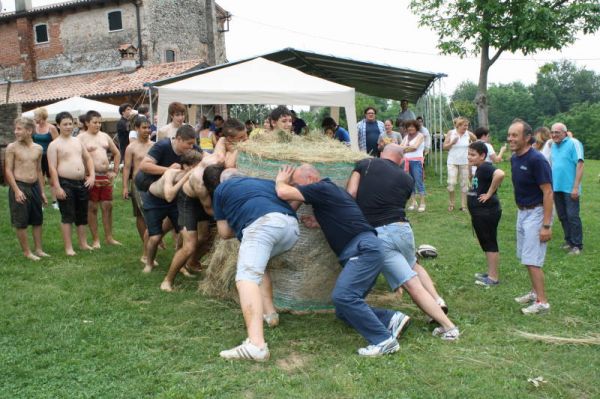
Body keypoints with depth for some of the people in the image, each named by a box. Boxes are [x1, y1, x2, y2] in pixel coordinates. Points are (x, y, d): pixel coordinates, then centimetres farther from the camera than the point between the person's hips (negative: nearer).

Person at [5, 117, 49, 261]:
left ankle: (38, 249, 23)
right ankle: (26, 252, 13)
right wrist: (16, 190, -16)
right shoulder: (12, 147, -7)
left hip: (35, 186, 5)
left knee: (37, 220, 12)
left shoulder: (38, 149, 5)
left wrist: (42, 191, 13)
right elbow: (8, 170, -8)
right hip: (19, 186, -5)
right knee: (21, 222, 2)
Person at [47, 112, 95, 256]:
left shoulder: (78, 141, 13)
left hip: (82, 183, 6)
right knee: (67, 216, -1)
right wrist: (57, 187, -16)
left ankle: (83, 243, 24)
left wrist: (92, 175, 3)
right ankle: (68, 247, 6)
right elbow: (52, 168, -10)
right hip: (65, 183, -6)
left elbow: (88, 158, 17)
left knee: (82, 215, 13)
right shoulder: (54, 145, -4)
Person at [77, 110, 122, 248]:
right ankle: (95, 239, 11)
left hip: (106, 176, 5)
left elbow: (117, 153, 22)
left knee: (108, 206, 7)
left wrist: (115, 171, 13)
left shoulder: (105, 136, 14)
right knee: (92, 208, 2)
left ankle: (109, 237, 16)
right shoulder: (81, 138, -3)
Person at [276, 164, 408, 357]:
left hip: (364, 249, -10)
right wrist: (319, 222, 18)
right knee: (344, 311, 8)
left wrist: (280, 180, 11)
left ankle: (384, 340, -18)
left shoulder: (323, 188, -6)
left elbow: (283, 193, -12)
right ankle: (392, 318, 6)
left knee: (343, 295, -24)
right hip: (359, 253, 10)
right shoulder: (330, 190, 24)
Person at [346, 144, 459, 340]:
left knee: (412, 284, 0)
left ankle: (448, 326, -1)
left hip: (375, 235, -2)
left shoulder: (365, 164, 7)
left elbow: (350, 194, -2)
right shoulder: (407, 179, 14)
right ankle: (438, 302, 18)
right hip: (401, 228, 3)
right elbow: (400, 205, 14)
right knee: (414, 265, 34)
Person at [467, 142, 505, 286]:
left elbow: (499, 174, -37)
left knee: (490, 243, -1)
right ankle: (490, 273, 29)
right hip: (480, 213, 10)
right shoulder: (479, 168, 12)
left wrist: (489, 193, -28)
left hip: (487, 213, -10)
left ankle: (493, 277, 7)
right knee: (486, 244, 18)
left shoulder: (485, 167, -19)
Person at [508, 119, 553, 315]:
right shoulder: (514, 158, 4)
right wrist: (521, 210, 14)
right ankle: (535, 292, 31)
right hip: (522, 211, 9)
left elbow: (548, 192, -22)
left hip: (536, 213, -9)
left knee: (532, 260, -7)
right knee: (526, 257, 17)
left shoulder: (536, 160, -21)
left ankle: (542, 302, 4)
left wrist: (546, 225, -24)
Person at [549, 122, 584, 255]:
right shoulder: (553, 146, 11)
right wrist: (550, 184, 13)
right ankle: (569, 241, 25)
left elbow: (580, 165, -14)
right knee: (562, 217, 13)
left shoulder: (573, 144, -9)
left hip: (570, 188, -7)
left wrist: (576, 187, -18)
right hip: (556, 188, 7)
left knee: (573, 216, -4)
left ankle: (577, 245, 5)